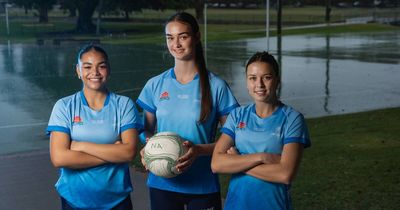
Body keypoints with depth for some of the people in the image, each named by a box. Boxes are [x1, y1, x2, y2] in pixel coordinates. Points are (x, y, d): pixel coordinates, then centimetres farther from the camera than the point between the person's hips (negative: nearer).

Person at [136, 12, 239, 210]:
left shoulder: (216, 86, -7)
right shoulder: (155, 85, 2)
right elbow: (148, 131, 11)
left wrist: (199, 150, -20)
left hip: (203, 185, -2)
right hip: (162, 184, 2)